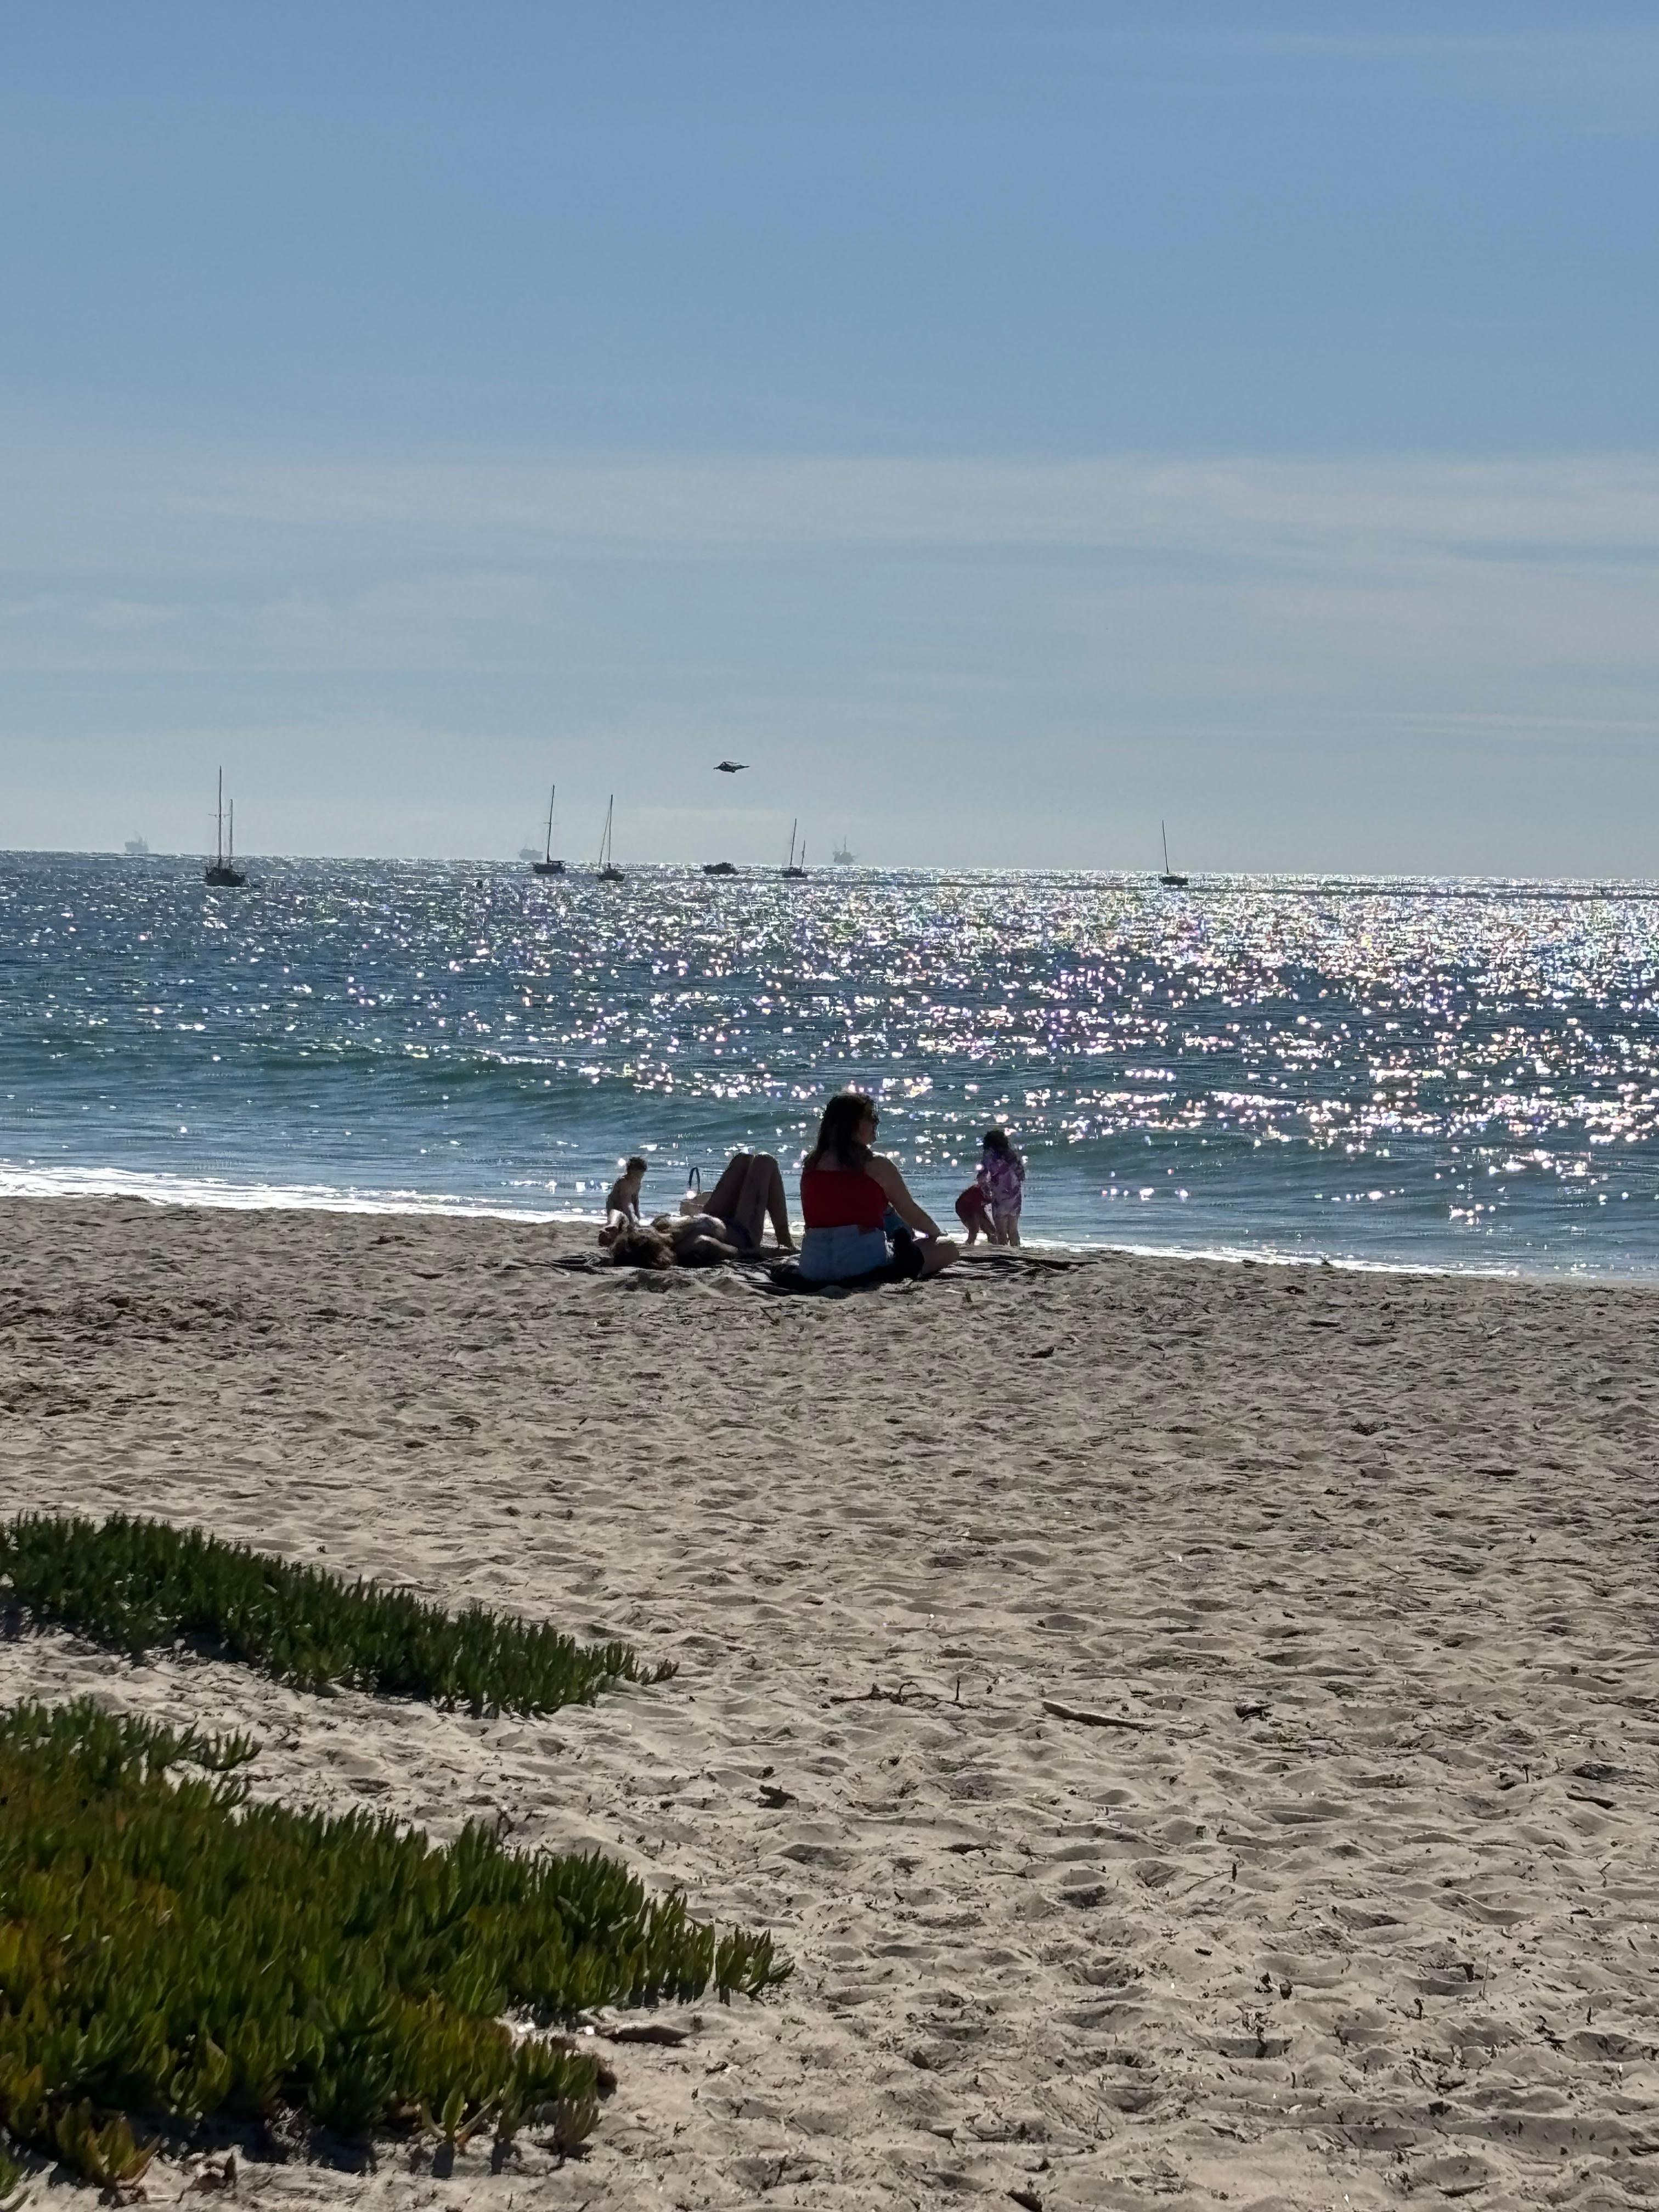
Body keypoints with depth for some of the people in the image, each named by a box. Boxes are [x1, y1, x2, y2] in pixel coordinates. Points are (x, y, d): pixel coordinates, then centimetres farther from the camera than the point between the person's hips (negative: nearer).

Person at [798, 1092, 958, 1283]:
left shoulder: (811, 1164, 10)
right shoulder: (877, 1166, -4)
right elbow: (911, 1214, 7)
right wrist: (936, 1233, 28)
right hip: (862, 1260, -7)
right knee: (947, 1249, 3)